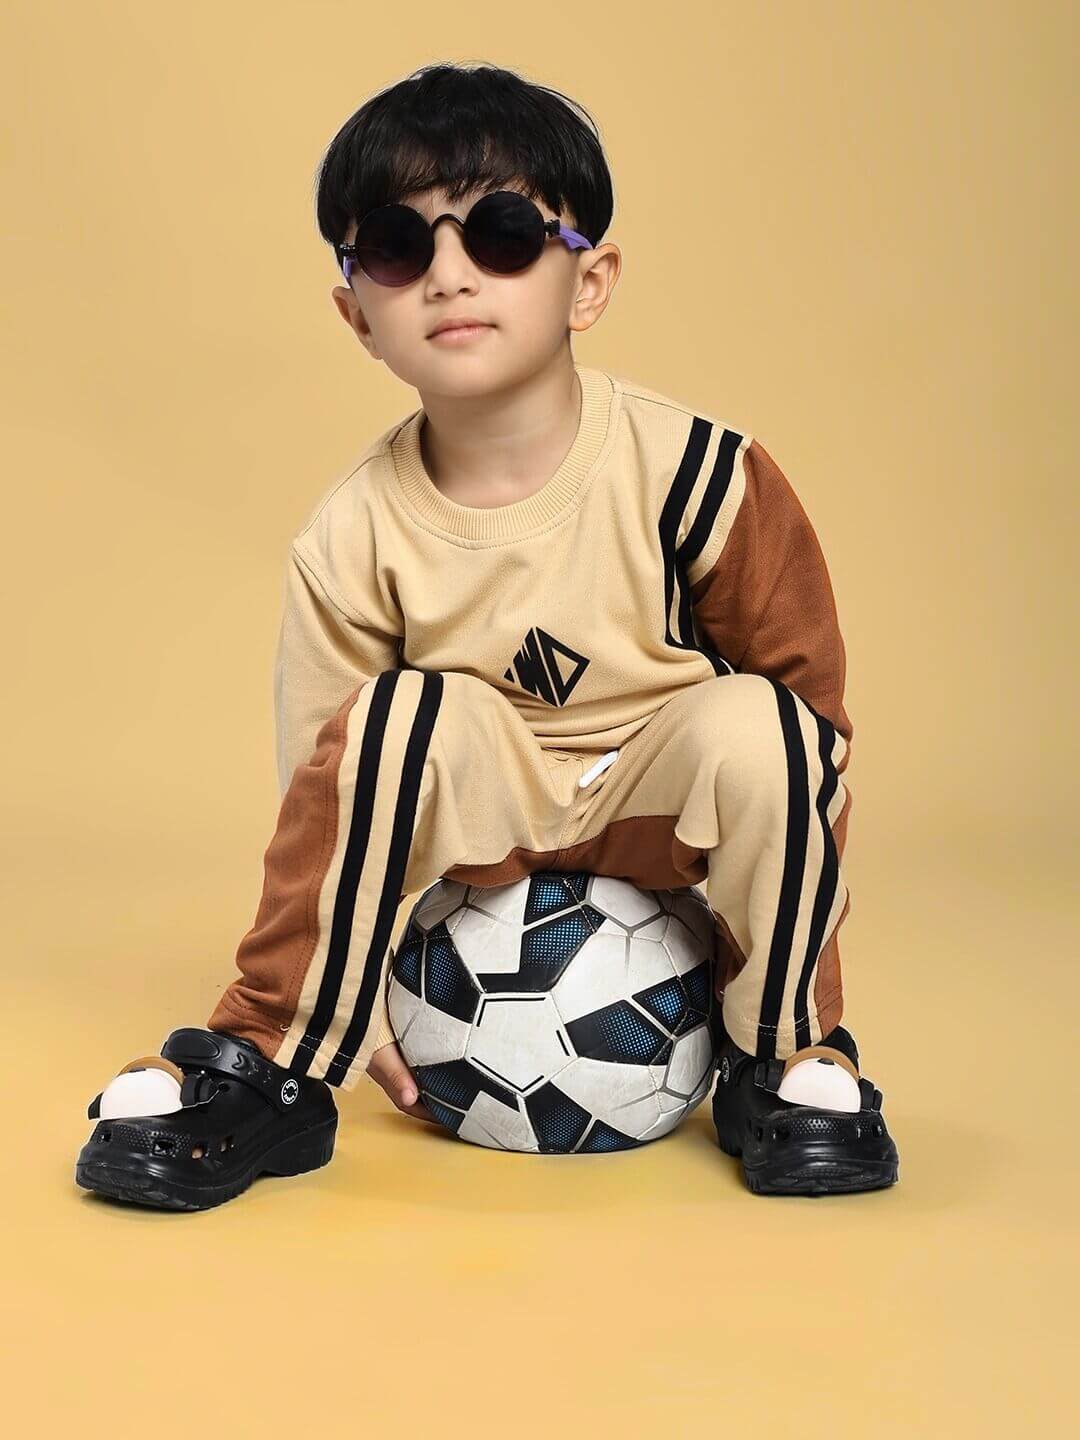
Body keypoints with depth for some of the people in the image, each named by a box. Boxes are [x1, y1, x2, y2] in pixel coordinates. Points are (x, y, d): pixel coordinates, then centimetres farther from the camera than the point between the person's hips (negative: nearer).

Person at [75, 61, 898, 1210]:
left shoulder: (696, 472, -19)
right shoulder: (353, 540, -14)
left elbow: (809, 699, -10)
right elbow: (319, 780, -5)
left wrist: (796, 940, -10)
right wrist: (351, 1002, -8)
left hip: (663, 811, -1)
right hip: (491, 816, 1)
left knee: (751, 724, -32)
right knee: (409, 716, -30)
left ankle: (783, 1054, -10)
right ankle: (273, 1065, -17)